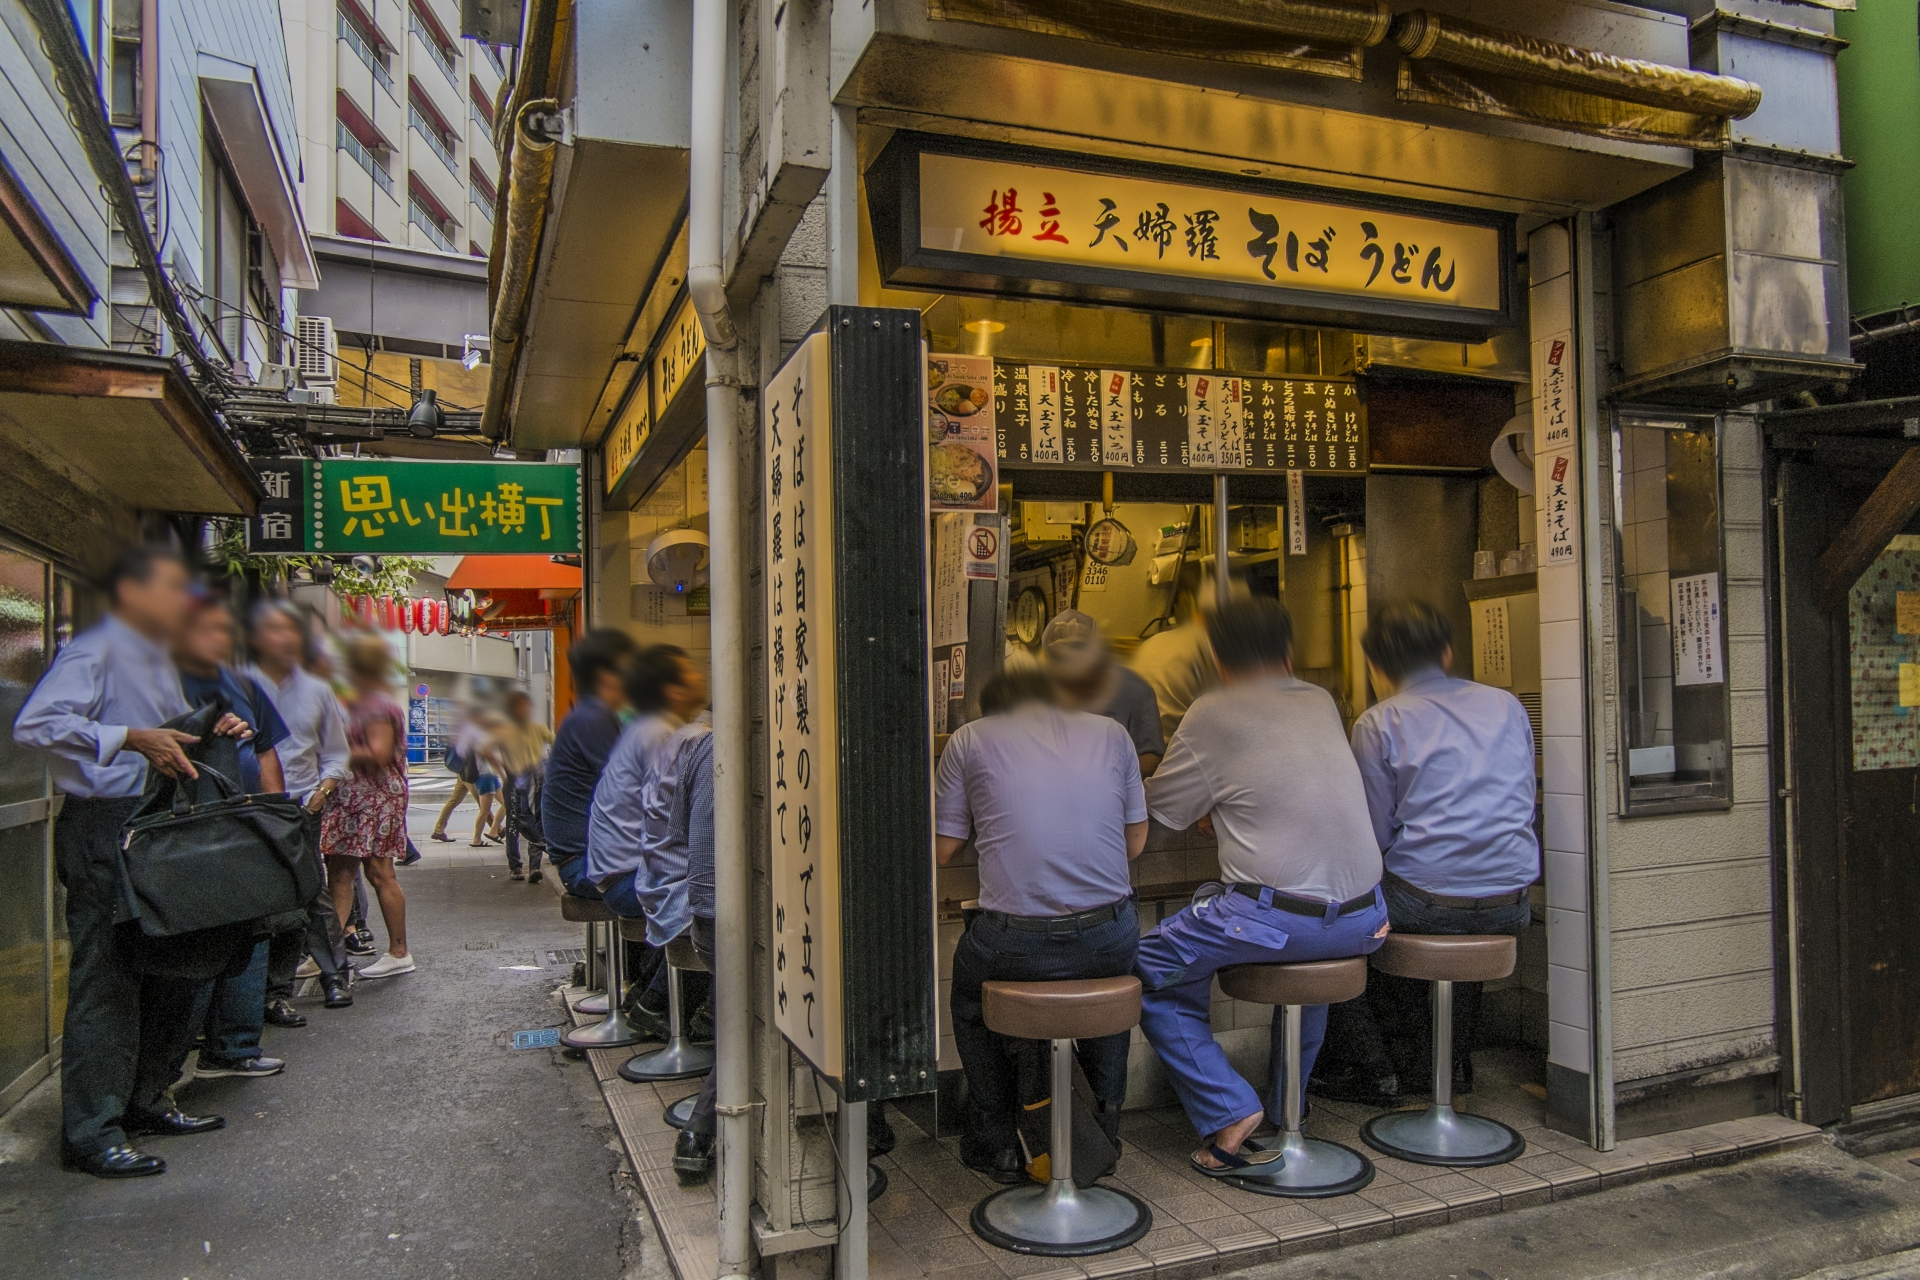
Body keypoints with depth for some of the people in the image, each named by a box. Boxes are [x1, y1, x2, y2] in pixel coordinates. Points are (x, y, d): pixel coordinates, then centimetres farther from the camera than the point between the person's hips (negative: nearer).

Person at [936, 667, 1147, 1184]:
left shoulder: (969, 739, 6)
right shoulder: (1110, 732, 11)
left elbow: (943, 849, 8)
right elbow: (1136, 842, 15)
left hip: (1015, 943, -2)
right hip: (1108, 937, 2)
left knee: (969, 993, 32)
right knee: (1109, 970, 38)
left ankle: (997, 1144, 33)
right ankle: (1104, 1130, 41)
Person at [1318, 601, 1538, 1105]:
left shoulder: (1377, 723, -5)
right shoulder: (1507, 705, 8)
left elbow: (1376, 835, -5)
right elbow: (1522, 805, 18)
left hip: (1426, 901, -5)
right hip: (1510, 905, 5)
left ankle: (1375, 1070, 19)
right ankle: (1453, 1063, 41)